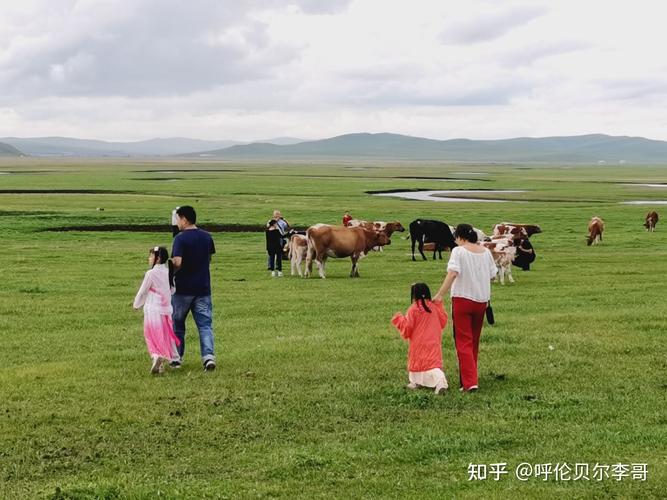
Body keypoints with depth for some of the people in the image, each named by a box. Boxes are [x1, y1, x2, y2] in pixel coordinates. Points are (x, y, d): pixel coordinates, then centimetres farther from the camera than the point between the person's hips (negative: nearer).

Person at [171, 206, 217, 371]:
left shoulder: (180, 238, -13)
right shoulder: (207, 237, 5)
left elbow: (177, 262, -23)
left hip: (183, 289, -4)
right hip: (203, 288, 4)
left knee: (177, 323, 13)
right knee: (205, 324, 2)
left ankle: (177, 357, 20)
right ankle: (209, 356, -14)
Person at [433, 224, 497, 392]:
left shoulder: (458, 251, -11)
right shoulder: (486, 252, 6)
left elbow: (452, 273, -23)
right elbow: (492, 275, 11)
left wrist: (440, 294, -22)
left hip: (463, 298, -6)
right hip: (482, 300, 6)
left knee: (464, 342, -3)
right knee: (474, 342, 17)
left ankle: (469, 382, -12)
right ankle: (471, 376, 26)